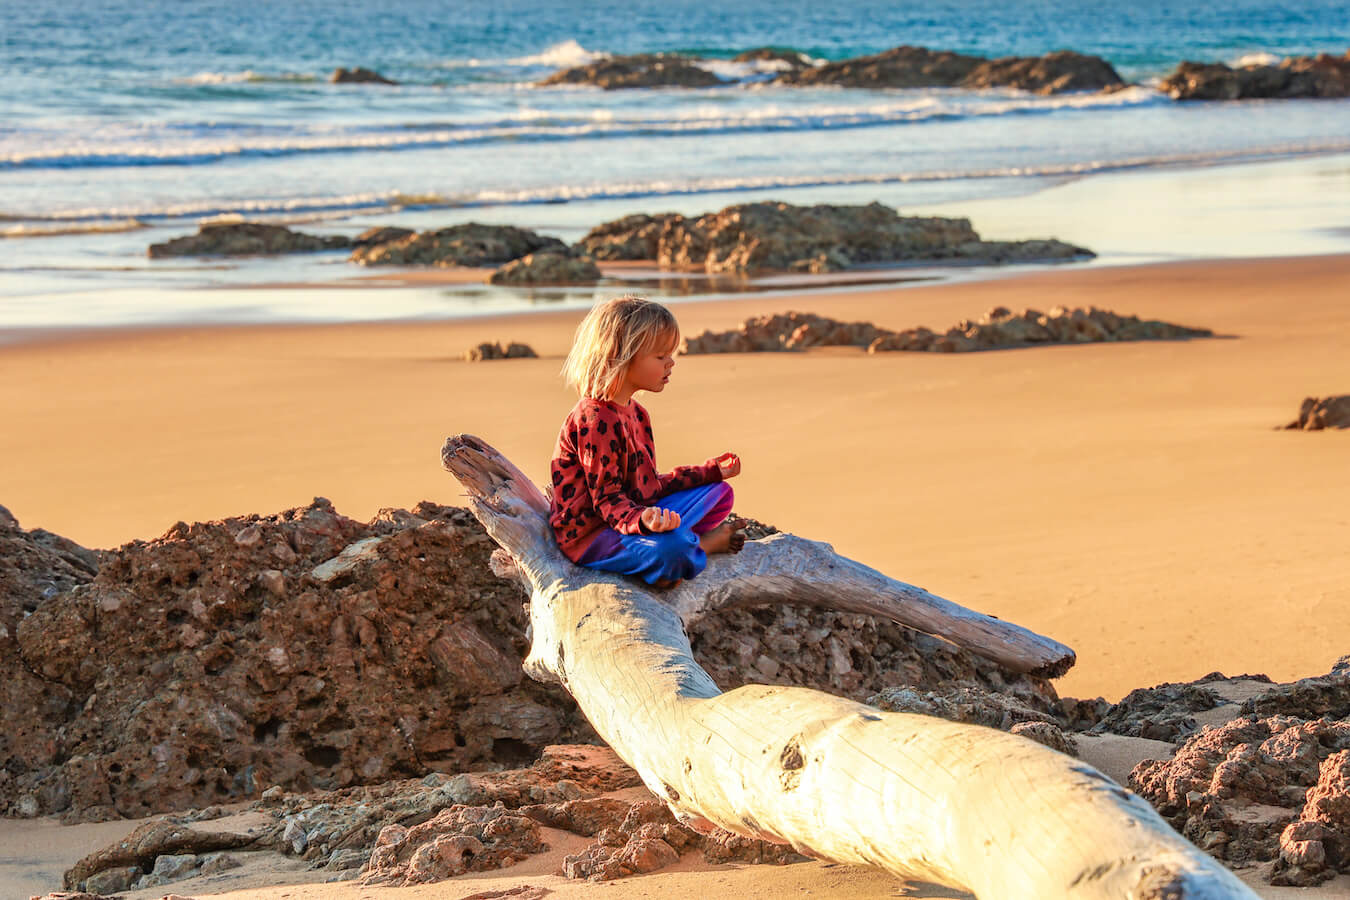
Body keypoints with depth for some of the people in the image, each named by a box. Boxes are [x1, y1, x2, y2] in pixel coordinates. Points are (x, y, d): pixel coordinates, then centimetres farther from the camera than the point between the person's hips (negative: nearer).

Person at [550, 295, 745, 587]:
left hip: (637, 514, 11)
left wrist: (710, 472, 24)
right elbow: (606, 497, -23)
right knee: (670, 547, -37)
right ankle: (704, 544, -3)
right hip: (590, 533, -11)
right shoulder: (595, 419, -22)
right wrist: (642, 521, -43)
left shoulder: (635, 413, 12)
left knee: (720, 493, 17)